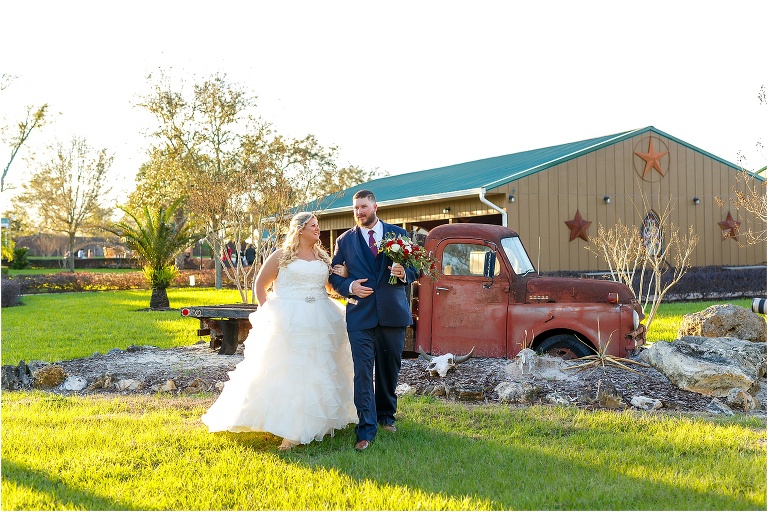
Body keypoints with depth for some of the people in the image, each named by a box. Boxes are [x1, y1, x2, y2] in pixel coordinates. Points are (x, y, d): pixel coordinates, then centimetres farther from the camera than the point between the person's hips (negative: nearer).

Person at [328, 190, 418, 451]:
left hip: (392, 312, 1)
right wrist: (349, 286, -10)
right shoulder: (345, 240, 7)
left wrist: (404, 273, -13)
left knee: (389, 368, 13)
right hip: (360, 315, -1)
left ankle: (386, 415, 33)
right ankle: (366, 430, -6)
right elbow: (334, 275, 9)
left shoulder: (398, 234, 7)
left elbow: (414, 269, 9)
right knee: (363, 372, -8)